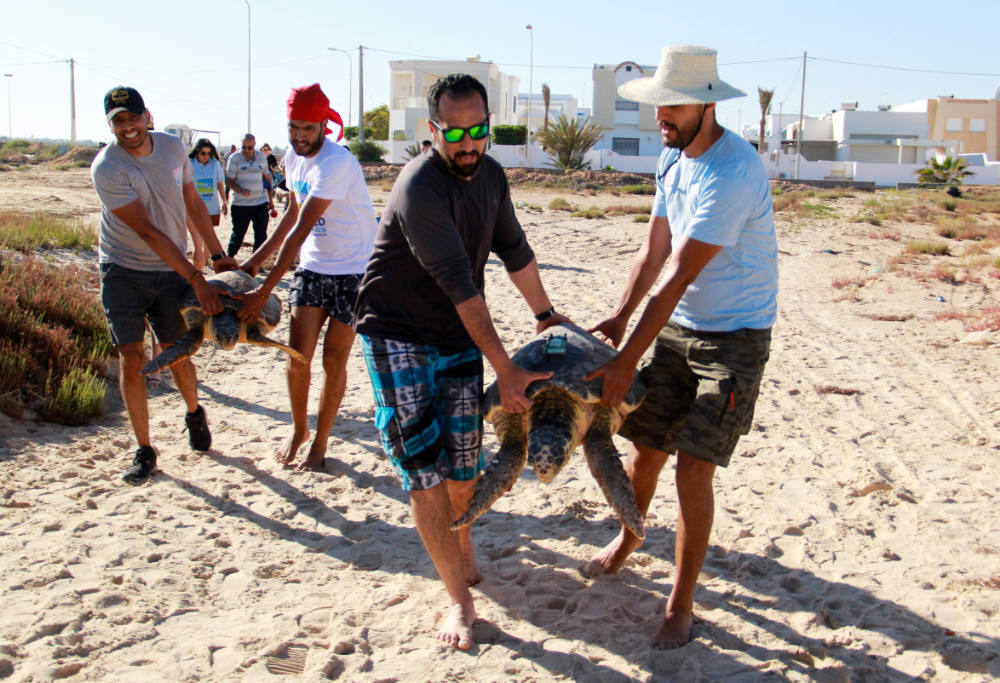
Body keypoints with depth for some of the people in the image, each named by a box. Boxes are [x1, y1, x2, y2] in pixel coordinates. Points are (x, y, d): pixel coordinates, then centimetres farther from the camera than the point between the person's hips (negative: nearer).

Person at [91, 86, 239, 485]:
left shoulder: (172, 148, -2)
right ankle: (144, 451, 6)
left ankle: (194, 414, 36)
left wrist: (218, 255, 8)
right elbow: (148, 232, -22)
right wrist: (196, 279, -26)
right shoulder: (106, 168, -18)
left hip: (170, 271, 3)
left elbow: (193, 205, 10)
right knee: (131, 358, -5)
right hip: (123, 270, -3)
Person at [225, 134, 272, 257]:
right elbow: (229, 181, -4)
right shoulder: (234, 158, -3)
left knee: (261, 235, 1)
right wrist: (241, 191, -23)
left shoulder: (262, 157, 7)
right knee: (238, 235, 6)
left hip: (261, 203, 3)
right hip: (240, 204, -3)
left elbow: (267, 177, 15)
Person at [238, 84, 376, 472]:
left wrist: (264, 291, -25)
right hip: (312, 266, 6)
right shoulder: (293, 157, 2)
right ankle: (298, 429, 23)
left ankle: (320, 442, 17)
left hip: (354, 269, -6)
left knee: (334, 361, 1)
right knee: (298, 356, 0)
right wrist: (257, 259, 12)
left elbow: (300, 232, -27)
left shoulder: (336, 163, -25)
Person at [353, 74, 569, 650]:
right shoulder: (419, 188, -25)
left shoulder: (490, 174, 1)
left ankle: (460, 535, 39)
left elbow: (513, 248, 16)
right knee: (422, 468, -9)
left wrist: (546, 313, 25)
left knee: (464, 461, 6)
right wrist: (505, 370, -27)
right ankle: (460, 599, 0)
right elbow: (460, 284, -28)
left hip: (460, 332, 6)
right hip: (398, 334, -6)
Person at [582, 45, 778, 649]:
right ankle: (628, 538, 41)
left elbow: (679, 278, -26)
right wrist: (619, 319, -4)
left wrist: (627, 363, -23)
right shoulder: (673, 157, 4)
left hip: (736, 334, -7)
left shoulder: (734, 171, -25)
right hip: (678, 327, 7)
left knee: (693, 469, -9)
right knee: (646, 450, 12)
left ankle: (682, 607, 7)